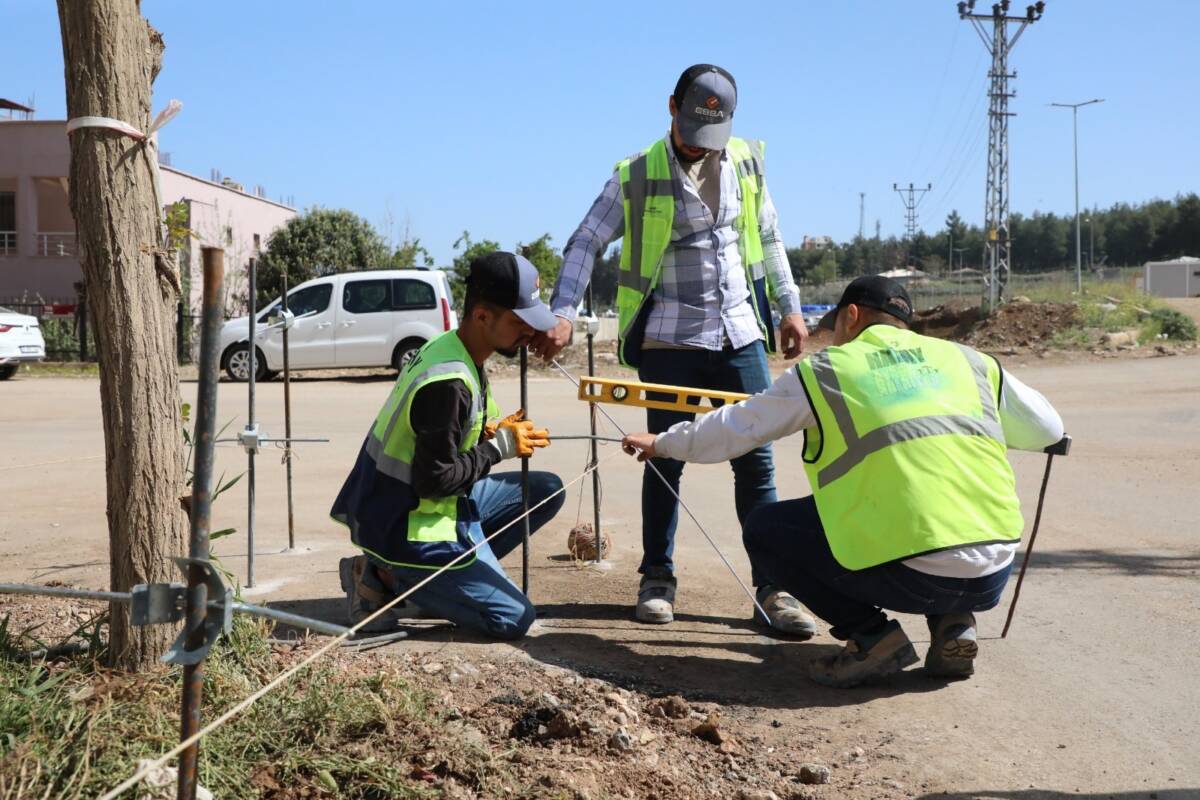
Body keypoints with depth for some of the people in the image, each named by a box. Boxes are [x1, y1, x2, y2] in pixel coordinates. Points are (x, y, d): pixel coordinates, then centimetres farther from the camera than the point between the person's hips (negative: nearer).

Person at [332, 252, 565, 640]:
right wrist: (500, 446, -15)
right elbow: (436, 480, -24)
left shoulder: (449, 349, 4)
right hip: (404, 527, -10)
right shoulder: (448, 383, -27)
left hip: (420, 503, 10)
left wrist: (492, 433, -5)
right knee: (513, 619, -8)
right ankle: (389, 580, -1)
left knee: (547, 490, 11)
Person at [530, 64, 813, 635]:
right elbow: (585, 244, -5)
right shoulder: (637, 175, -5)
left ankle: (773, 588, 7)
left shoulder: (746, 162, 6)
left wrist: (790, 307, 12)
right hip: (669, 339, -3)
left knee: (755, 460, 1)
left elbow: (769, 239, 16)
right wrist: (562, 314, -17)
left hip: (740, 335, 3)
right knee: (666, 459, 5)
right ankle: (657, 580, 20)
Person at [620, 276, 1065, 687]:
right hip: (994, 578, 5)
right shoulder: (969, 362, 15)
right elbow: (1048, 429, 25)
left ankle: (872, 636, 5)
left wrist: (662, 443, 32)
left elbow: (732, 429, 15)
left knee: (765, 531, 12)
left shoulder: (823, 373, 6)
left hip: (909, 575, -5)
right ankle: (952, 626, 18)